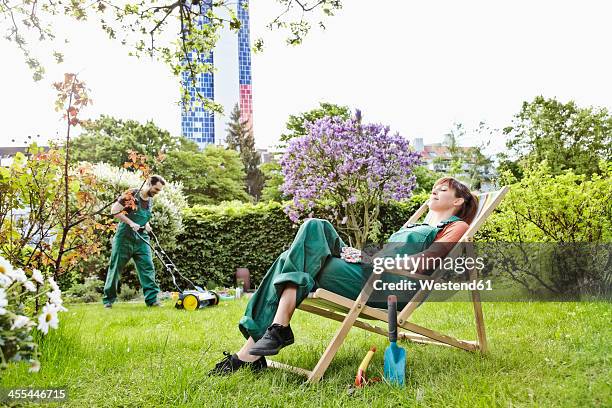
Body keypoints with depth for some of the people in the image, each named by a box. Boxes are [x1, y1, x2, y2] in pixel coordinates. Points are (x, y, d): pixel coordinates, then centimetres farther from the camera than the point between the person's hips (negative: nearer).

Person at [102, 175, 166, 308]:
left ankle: (152, 299, -5)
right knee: (115, 268, 4)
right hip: (124, 238, -5)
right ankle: (108, 299, 16)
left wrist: (147, 226, 5)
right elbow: (114, 210, -13)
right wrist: (131, 223, -19)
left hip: (141, 239, 6)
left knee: (147, 267, -5)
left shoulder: (150, 201, 10)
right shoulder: (131, 195, -12)